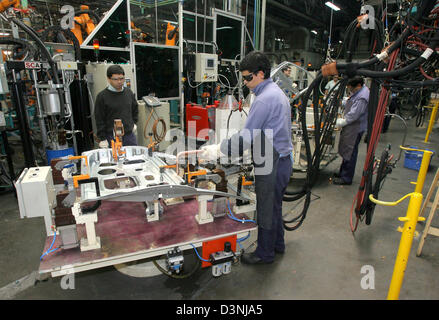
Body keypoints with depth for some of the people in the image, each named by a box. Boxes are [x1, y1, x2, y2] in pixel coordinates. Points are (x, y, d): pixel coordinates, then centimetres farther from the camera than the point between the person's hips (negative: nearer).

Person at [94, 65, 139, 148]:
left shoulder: (129, 92, 7)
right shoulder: (102, 96, -7)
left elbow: (135, 108, 24)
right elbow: (99, 120, -6)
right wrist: (103, 139, -8)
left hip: (130, 134, 4)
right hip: (112, 137, -4)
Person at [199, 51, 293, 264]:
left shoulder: (264, 99, -22)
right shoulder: (277, 92, 11)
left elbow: (246, 138, -25)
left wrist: (216, 150, -16)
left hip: (271, 165, -10)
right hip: (282, 159, 10)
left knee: (266, 209, 7)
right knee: (274, 205, 23)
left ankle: (264, 253, 27)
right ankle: (277, 244, 43)